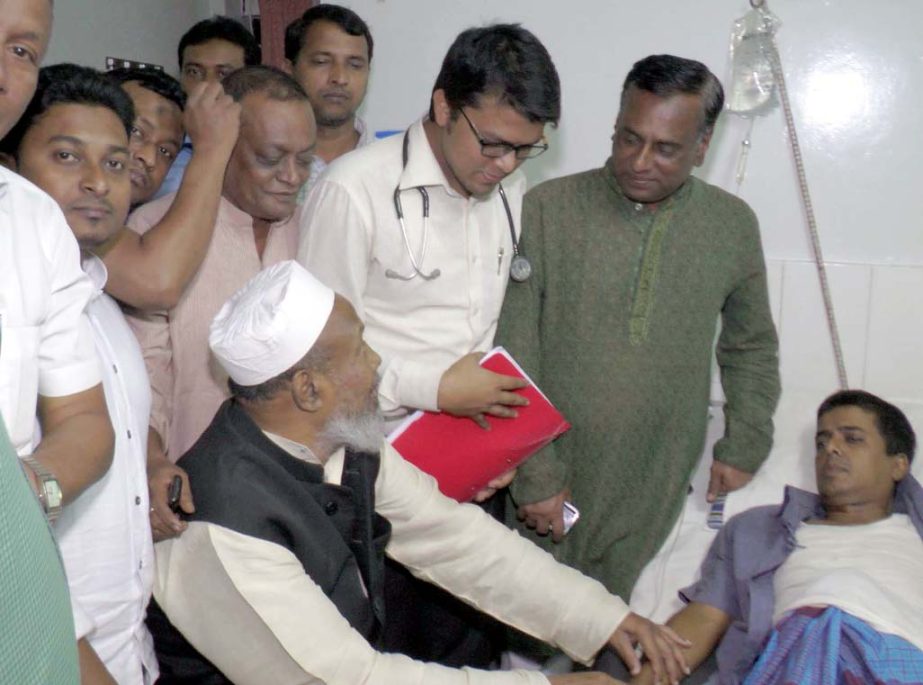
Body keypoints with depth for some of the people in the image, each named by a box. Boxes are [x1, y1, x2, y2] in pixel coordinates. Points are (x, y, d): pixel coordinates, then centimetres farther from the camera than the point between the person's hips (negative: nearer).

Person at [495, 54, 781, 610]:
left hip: (652, 499, 2)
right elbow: (513, 356, -7)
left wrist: (744, 448, 11)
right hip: (550, 481, -1)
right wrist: (535, 475, -9)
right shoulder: (549, 210, -8)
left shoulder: (733, 226, 2)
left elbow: (751, 347, 17)